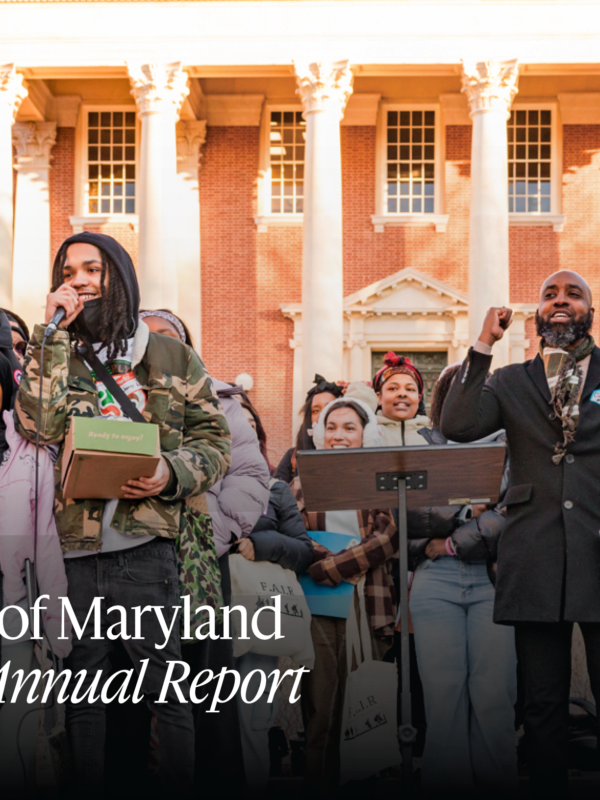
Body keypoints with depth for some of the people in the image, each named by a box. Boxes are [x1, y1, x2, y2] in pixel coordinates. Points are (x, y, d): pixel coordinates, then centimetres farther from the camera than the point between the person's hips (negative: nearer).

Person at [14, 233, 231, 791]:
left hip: (144, 543, -1)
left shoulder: (171, 357, 9)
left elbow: (214, 440, 10)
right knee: (83, 691, 10)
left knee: (162, 686, 0)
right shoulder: (52, 353, 10)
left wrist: (171, 475, -9)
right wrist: (54, 332, -8)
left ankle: (178, 786, 12)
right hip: (72, 547, 2)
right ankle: (86, 789, 21)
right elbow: (37, 423, -9)